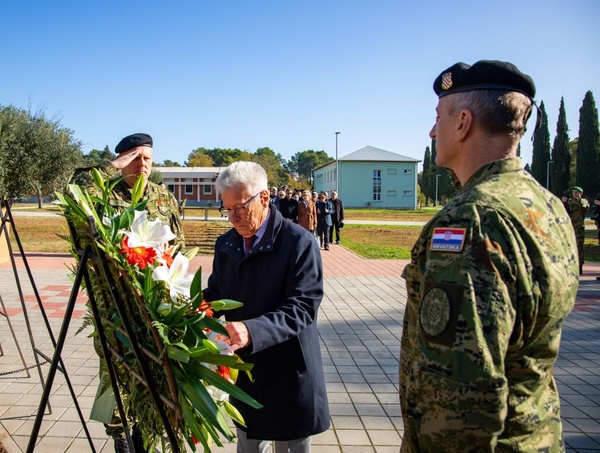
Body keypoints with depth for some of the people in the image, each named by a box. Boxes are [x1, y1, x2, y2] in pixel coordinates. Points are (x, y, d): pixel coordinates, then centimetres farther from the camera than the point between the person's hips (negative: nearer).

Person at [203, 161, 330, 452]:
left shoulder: (298, 242, -16)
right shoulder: (225, 244, 4)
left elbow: (301, 307, -23)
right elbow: (215, 293, 11)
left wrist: (252, 331, -37)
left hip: (288, 374, -5)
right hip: (243, 371, 5)